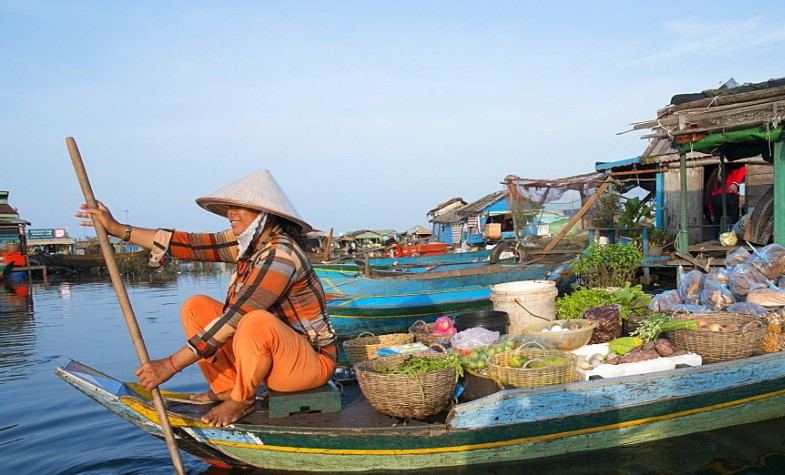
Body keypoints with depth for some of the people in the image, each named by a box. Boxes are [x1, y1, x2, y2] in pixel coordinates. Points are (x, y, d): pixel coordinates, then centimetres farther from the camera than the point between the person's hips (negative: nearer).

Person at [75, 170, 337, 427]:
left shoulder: (281, 255, -27)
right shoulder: (249, 241, -1)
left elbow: (234, 318, -30)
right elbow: (192, 244, -2)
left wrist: (171, 364, -27)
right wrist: (117, 229, -2)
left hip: (311, 361, -8)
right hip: (264, 352, 8)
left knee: (256, 322, -38)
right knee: (196, 307, 1)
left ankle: (242, 398, -9)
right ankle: (225, 387, 6)